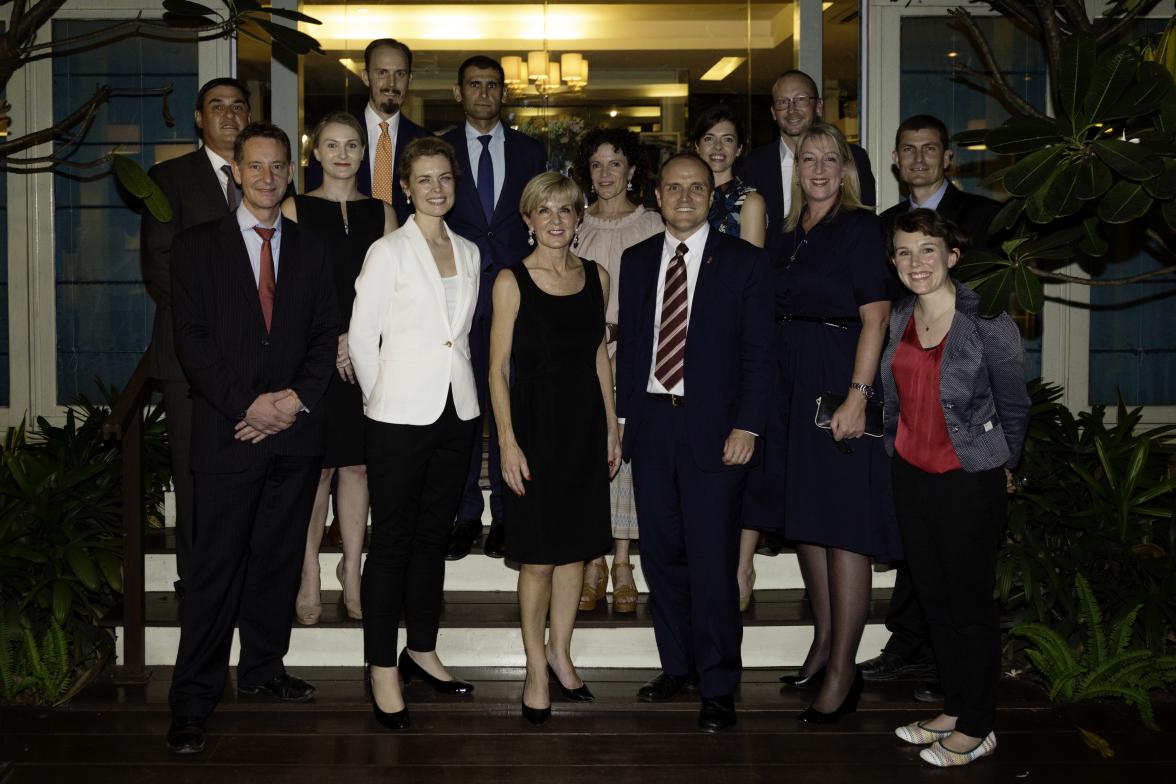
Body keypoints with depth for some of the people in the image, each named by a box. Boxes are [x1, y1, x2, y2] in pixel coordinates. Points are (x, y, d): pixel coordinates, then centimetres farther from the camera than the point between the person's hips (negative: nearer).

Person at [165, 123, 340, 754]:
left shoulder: (311, 251, 13)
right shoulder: (197, 247, 3)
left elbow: (325, 339, 9)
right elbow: (192, 340, -4)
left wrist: (296, 399, -8)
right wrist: (248, 406, -13)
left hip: (296, 431, 4)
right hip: (227, 432, -3)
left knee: (279, 559, 11)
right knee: (215, 567, -4)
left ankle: (263, 669, 26)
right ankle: (192, 700, 2)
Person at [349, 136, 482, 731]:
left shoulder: (468, 253, 11)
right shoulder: (388, 252, -5)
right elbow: (361, 336, -5)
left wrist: (459, 384, 10)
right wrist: (384, 397, 0)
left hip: (456, 410, 5)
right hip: (401, 414, -5)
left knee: (434, 533, 13)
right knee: (392, 538, 0)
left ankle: (421, 650, 26)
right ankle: (383, 671, 7)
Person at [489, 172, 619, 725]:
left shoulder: (596, 276, 8)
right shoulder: (511, 282, -4)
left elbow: (599, 354, 13)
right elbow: (499, 368, -5)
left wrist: (611, 428, 10)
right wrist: (507, 441, -12)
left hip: (586, 424, 4)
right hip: (535, 423, -4)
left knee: (576, 545, 10)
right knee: (538, 555, 0)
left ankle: (560, 654, 24)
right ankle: (537, 667, 13)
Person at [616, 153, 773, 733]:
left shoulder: (744, 261, 0)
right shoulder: (636, 261, 12)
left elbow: (758, 353, -3)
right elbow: (627, 342, 14)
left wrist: (746, 427, -11)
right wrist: (623, 415, 7)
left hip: (713, 428, -4)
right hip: (651, 423, 4)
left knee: (712, 562, -4)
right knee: (661, 554, 11)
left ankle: (718, 689, 7)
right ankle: (677, 665, 27)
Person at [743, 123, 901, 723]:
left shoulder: (859, 227, -6)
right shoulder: (792, 233, 15)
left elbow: (875, 317, -13)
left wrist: (857, 394, -21)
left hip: (840, 381, -8)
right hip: (792, 383, 8)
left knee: (843, 525, -5)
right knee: (803, 516, 13)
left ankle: (842, 671, 1)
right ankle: (823, 644, 26)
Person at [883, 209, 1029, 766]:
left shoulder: (986, 322, -15)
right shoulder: (900, 319, 3)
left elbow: (1013, 406, -4)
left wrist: (1001, 468, 6)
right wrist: (896, 451, 16)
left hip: (969, 481, -6)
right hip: (911, 475, 6)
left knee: (970, 603, 3)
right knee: (933, 599, 14)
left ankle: (977, 729, 16)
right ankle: (954, 710, 29)